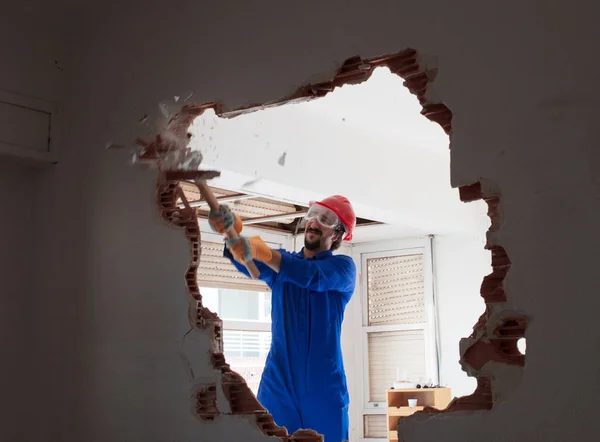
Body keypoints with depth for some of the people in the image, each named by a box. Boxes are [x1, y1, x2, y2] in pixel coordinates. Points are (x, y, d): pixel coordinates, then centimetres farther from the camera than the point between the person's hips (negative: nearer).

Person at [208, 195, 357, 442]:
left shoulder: (344, 267, 1)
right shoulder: (279, 264, 11)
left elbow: (312, 276, -21)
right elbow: (249, 264, -11)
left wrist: (264, 253, -37)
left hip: (324, 386, -2)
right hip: (277, 383, 2)